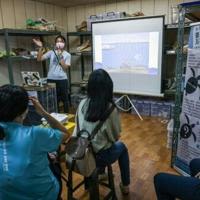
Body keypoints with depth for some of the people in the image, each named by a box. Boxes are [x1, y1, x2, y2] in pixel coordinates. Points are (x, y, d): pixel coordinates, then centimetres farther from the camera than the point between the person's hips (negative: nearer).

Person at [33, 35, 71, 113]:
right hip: (51, 79, 1)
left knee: (64, 98, 9)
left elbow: (65, 67, -9)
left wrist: (60, 56, -12)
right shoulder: (51, 52, 4)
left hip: (62, 79, -1)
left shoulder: (67, 55, 2)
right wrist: (40, 48, -14)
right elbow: (39, 59, -4)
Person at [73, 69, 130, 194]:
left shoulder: (82, 104, -6)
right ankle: (125, 185, 37)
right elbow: (115, 137, -6)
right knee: (121, 147, 24)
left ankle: (101, 174, 51)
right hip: (98, 157, -4)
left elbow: (79, 127, 7)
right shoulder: (110, 109, -19)